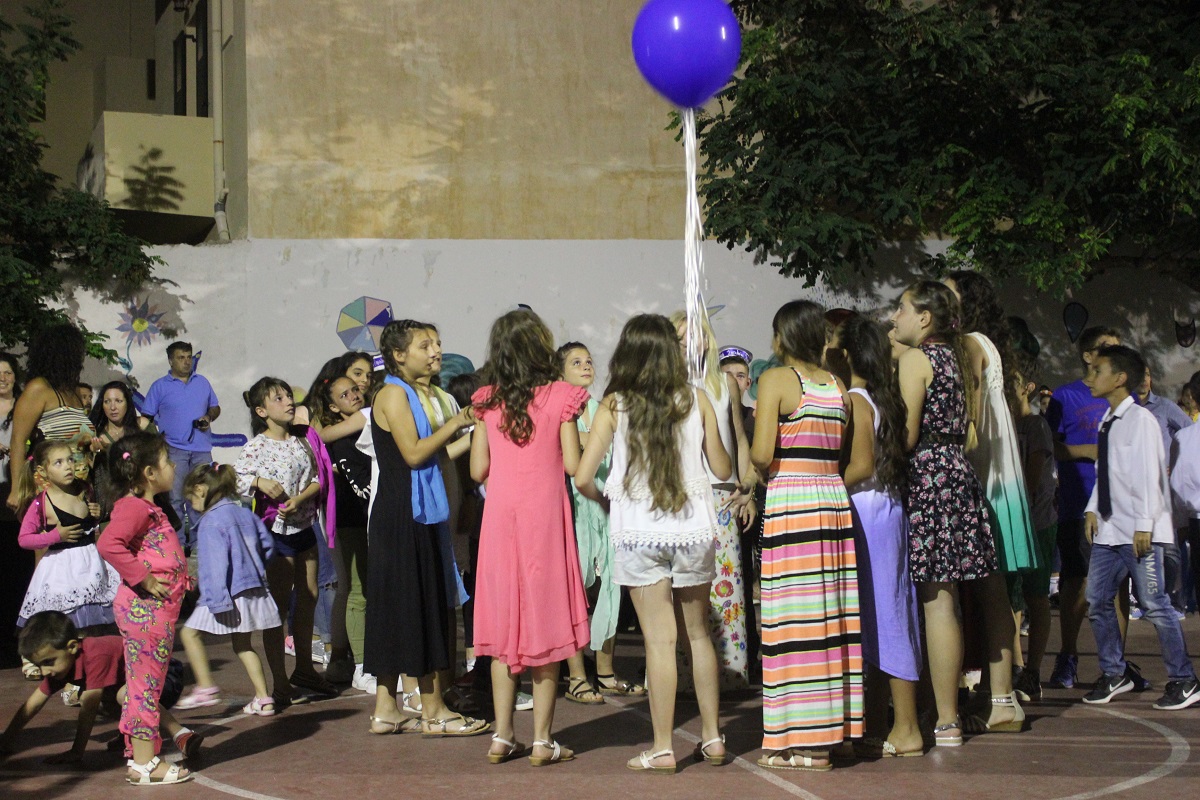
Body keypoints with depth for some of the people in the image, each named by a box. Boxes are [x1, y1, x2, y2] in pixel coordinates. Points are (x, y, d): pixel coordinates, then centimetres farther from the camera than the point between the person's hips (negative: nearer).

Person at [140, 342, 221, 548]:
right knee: (175, 498, -3)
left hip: (202, 449, 3)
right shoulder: (160, 386, 4)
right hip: (174, 449, -3)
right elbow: (147, 417, 2)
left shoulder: (202, 382, 15)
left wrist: (209, 417, -1)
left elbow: (215, 407, 22)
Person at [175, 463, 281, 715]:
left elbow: (216, 564, -19)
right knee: (243, 644, 16)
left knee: (189, 633, 4)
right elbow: (267, 543, 17)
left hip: (229, 594, -8)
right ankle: (263, 699, 12)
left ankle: (206, 687, 0)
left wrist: (218, 601, -21)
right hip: (254, 589, 8)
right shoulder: (246, 514, 11)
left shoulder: (211, 522, -13)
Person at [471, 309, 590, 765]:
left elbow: (478, 470, 5)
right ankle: (542, 741, 3)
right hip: (545, 516, -3)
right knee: (546, 621, 2)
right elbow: (573, 464, -7)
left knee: (503, 622, 9)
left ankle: (502, 737, 11)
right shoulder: (561, 397, -6)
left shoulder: (488, 401, 4)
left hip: (499, 517, 3)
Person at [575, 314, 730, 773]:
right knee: (699, 633, 16)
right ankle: (712, 737, 19)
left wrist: (602, 498, 14)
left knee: (659, 640, 1)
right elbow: (722, 469, 6)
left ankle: (662, 748, 2)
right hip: (694, 529, 2)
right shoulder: (696, 400, 0)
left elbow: (582, 478, -6)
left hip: (639, 531, -2)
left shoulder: (614, 405, -4)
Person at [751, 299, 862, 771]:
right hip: (835, 502, 6)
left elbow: (761, 454, -13)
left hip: (790, 503, -6)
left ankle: (803, 742, 1)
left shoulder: (775, 379, -5)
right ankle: (826, 736, 13)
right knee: (829, 617, 8)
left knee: (795, 621, -2)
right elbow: (845, 454, 11)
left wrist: (759, 467, 8)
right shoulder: (837, 386, 12)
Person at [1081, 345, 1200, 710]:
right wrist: (1093, 509, 5)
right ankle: (1114, 675, 20)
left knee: (1154, 605, -6)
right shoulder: (1107, 423, 14)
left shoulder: (1140, 419, -10)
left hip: (1139, 533, -8)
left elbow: (1149, 474, -15)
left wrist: (1143, 524, -18)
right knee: (1097, 601, 8)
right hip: (1109, 530, 8)